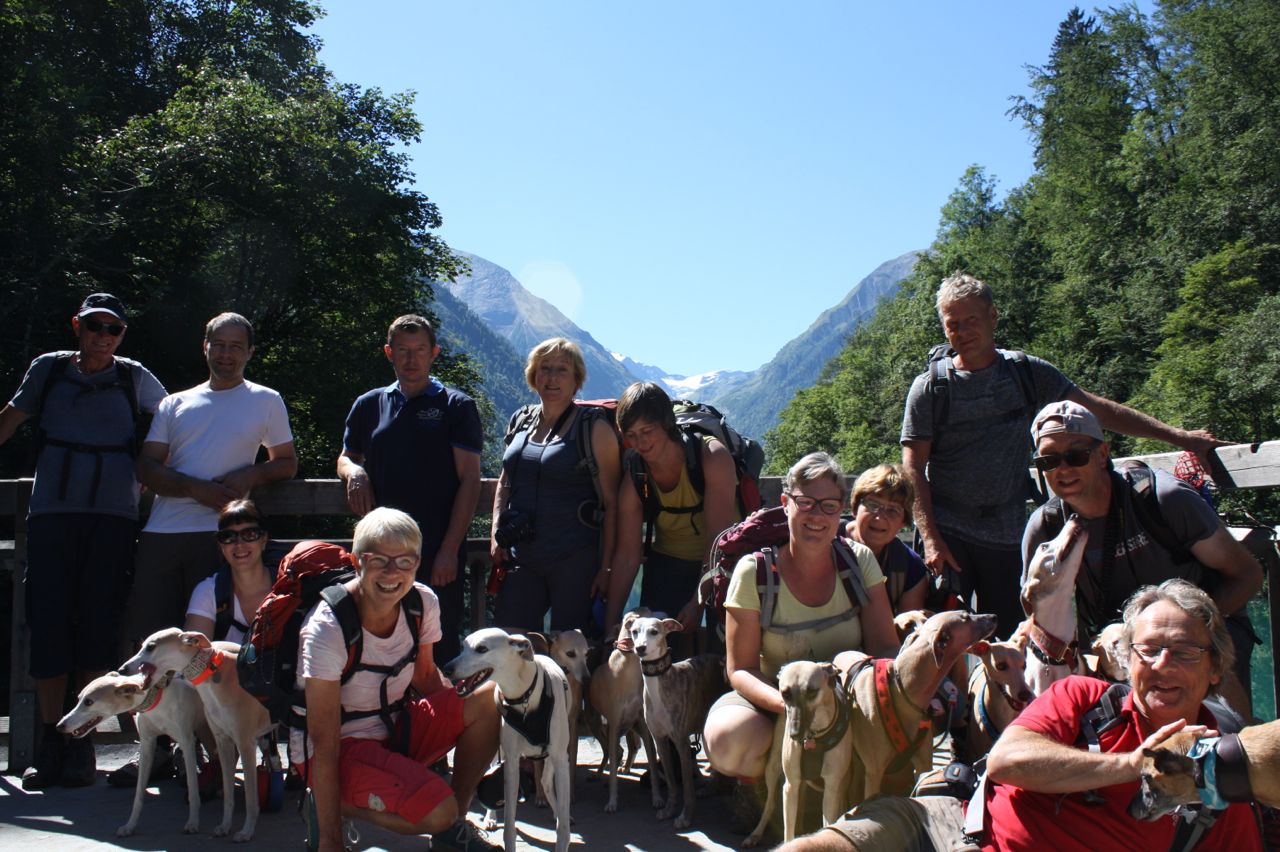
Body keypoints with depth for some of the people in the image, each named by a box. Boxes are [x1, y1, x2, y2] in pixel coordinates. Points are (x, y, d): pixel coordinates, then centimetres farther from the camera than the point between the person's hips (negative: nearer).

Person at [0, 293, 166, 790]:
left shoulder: (133, 378, 10)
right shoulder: (49, 369, 12)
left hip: (113, 514, -1)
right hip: (52, 511, 1)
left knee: (97, 624, -3)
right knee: (48, 622, -3)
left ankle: (82, 742, 6)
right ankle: (51, 740, 8)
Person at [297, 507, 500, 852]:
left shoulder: (424, 602, -8)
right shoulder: (326, 630, -26)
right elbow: (324, 745, -23)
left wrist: (462, 692, -10)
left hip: (394, 728, 7)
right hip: (341, 748, -6)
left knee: (493, 698, -16)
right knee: (437, 810, -29)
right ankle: (328, 804, -1)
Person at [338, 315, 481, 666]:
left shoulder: (457, 406, 3)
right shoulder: (369, 406, 15)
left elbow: (469, 479, -2)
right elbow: (345, 458, 25)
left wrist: (450, 549, -10)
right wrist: (353, 471, -1)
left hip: (438, 553, -3)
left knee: (441, 651, -3)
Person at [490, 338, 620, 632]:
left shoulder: (594, 429, -3)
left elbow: (611, 502, -6)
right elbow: (504, 484, 23)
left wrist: (606, 566, -10)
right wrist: (496, 534, 9)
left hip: (575, 561, -5)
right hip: (521, 558, 5)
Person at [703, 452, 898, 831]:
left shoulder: (859, 560, -3)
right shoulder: (754, 571, -12)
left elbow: (885, 647, -4)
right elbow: (740, 669, -12)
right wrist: (789, 704, -33)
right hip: (772, 697, -2)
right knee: (730, 740, -35)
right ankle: (758, 782, 4)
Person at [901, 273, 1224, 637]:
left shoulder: (1027, 373, 7)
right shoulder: (930, 387, -1)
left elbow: (1099, 409, 9)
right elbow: (914, 468, -4)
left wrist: (1178, 436, 5)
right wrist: (930, 537, -14)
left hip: (1008, 535, 2)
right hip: (947, 531, -2)